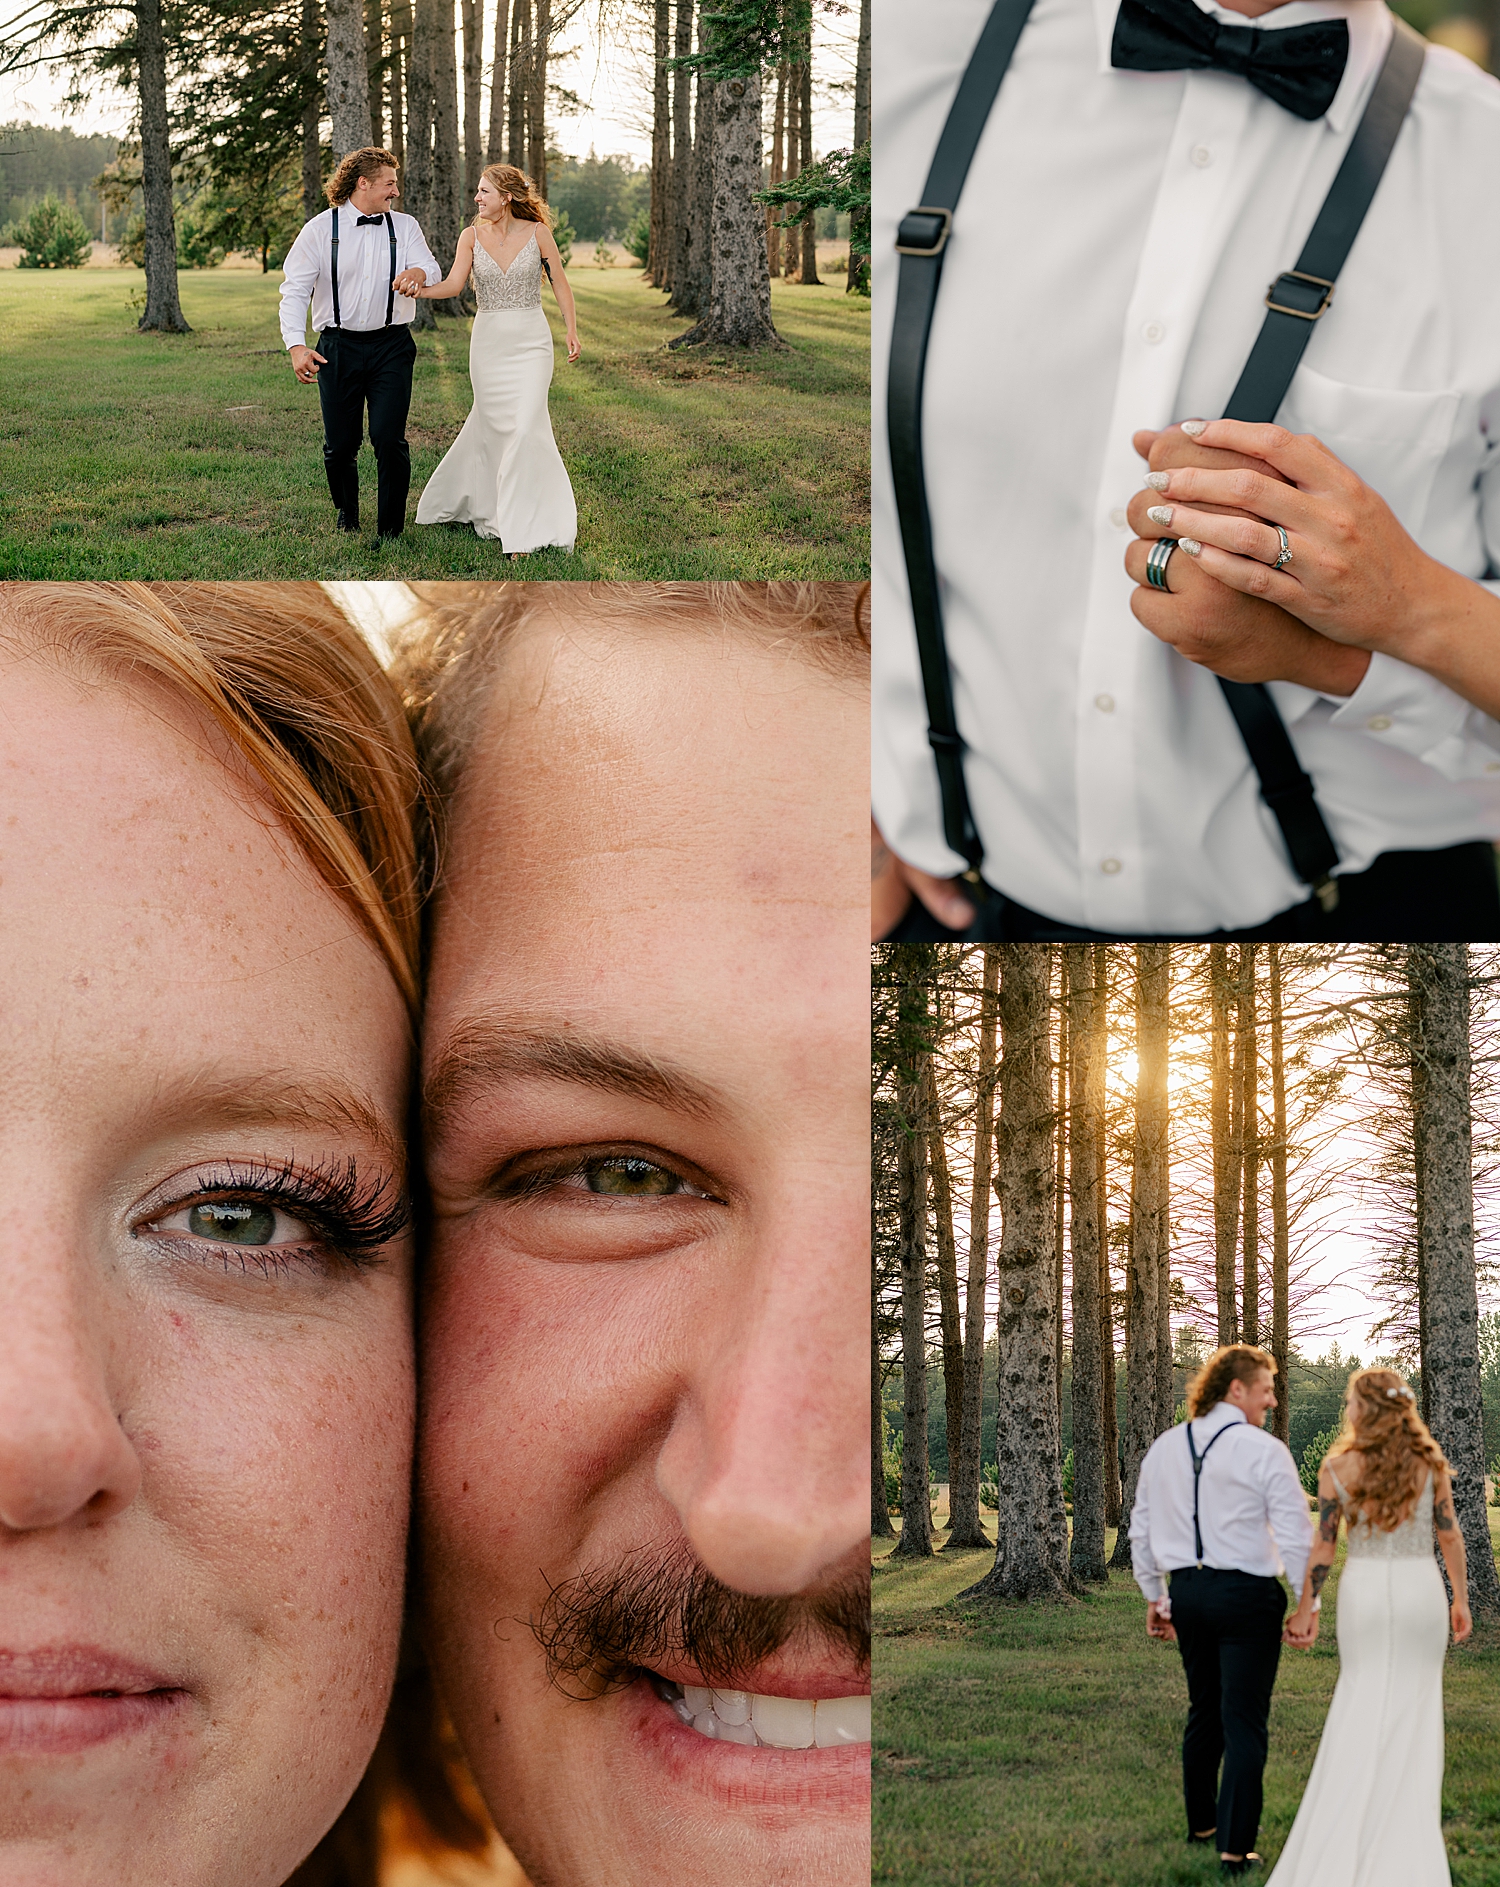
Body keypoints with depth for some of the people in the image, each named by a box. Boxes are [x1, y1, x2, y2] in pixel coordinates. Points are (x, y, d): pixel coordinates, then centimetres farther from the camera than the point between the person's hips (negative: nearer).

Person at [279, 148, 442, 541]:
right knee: (340, 444, 5)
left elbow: (432, 268, -4)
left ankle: (390, 527, 4)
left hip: (391, 346, 1)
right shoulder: (320, 230, 0)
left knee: (389, 439, -11)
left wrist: (417, 272, -30)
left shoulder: (404, 226, 8)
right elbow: (294, 291, -3)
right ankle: (346, 516, 31)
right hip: (338, 346, -1)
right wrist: (296, 346, -17)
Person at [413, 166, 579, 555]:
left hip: (531, 340, -2)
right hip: (488, 342, 2)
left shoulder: (537, 232, -3)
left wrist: (572, 331, 0)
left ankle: (526, 528, -8)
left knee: (527, 426, -12)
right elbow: (453, 284, -10)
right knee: (491, 426, 7)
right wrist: (416, 289, -28)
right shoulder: (472, 236, 1)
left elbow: (559, 283, 5)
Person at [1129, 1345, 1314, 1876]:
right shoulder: (1264, 1451, -11)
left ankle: (1201, 1823, 33)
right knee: (1245, 1723, -1)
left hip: (1187, 1592, 6)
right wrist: (1307, 1603, -3)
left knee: (1203, 1712, 21)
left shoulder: (1163, 1449, 8)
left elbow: (1142, 1529, 14)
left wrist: (1155, 1596, 23)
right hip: (1247, 1594, -6)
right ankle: (1235, 1848, -1)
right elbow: (1296, 1534, -11)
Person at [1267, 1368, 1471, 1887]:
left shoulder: (1337, 1466, -6)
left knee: (1362, 1703, 11)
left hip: (1363, 1589, 0)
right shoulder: (1430, 1461, -2)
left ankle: (1351, 1842, 9)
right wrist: (1461, 1598, 11)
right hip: (1420, 1589, 0)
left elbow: (1322, 1543, -5)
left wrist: (1306, 1609, 2)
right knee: (1415, 1706, 9)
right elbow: (1450, 1534, 1)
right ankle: (1409, 1838, 11)